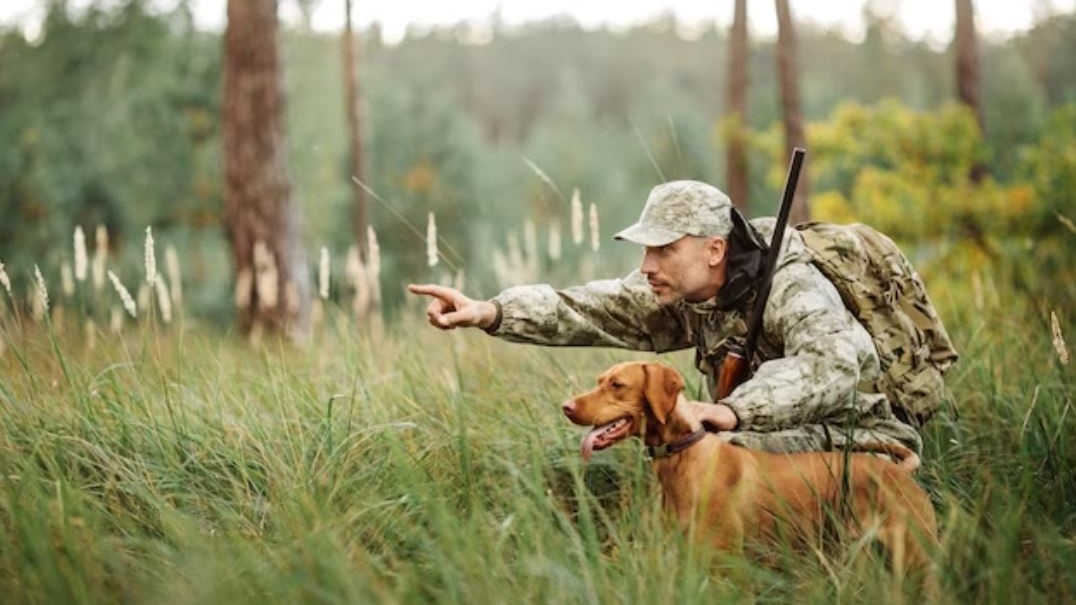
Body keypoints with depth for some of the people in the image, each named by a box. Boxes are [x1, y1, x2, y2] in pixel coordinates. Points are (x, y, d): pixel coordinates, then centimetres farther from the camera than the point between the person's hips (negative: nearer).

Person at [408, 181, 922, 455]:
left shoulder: (791, 289, -24)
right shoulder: (680, 293, -3)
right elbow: (587, 310, -11)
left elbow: (831, 365, -43)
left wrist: (734, 411, -53)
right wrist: (490, 312, -25)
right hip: (762, 440, 7)